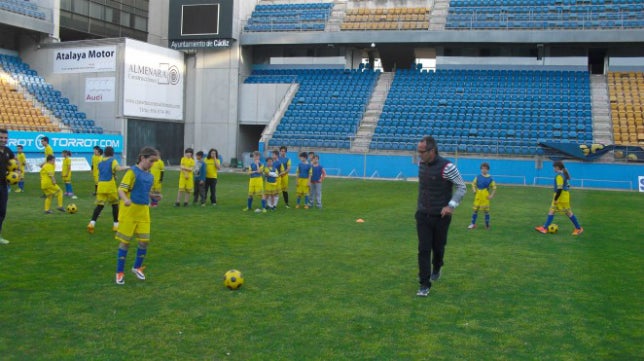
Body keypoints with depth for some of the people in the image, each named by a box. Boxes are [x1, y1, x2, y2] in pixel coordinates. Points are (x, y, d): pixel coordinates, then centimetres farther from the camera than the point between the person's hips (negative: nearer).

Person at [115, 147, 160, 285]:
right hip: (129, 212, -6)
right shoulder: (132, 172, -11)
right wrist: (126, 200, -35)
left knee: (144, 240, 4)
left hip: (143, 212, 6)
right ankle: (120, 272, 13)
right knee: (125, 241, 2)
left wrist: (154, 196, 4)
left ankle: (137, 267, 26)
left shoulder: (150, 176, 10)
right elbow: (121, 190, -15)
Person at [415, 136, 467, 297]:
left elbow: (462, 187, -10)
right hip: (422, 215, 3)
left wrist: (451, 205, -19)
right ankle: (424, 285, 0)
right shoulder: (421, 164, 0)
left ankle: (436, 269, 45)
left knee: (438, 247, 13)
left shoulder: (447, 167, -19)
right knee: (423, 249, -4)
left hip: (441, 216, -3)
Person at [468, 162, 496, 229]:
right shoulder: (478, 177, 1)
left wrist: (492, 195, -6)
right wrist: (474, 191, -6)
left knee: (486, 210, 3)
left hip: (485, 197, -2)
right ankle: (473, 224, 13)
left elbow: (494, 187, 2)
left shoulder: (490, 178, -3)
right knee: (475, 209, 5)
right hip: (478, 196, 2)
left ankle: (487, 225, 15)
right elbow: (473, 184, 8)